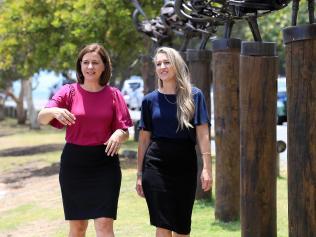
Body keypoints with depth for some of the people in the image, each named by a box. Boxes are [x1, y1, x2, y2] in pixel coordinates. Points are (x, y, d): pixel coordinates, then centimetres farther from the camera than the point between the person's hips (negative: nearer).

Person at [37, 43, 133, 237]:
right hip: (73, 163, 1)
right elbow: (41, 118, -11)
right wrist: (53, 111, -34)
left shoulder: (113, 95, 2)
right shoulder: (69, 92, 1)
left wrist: (119, 134, -20)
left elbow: (125, 133, 4)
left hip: (104, 163, -1)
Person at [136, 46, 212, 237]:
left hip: (185, 164, 0)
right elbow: (144, 139, 9)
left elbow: (203, 134, -3)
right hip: (156, 164, 0)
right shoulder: (150, 100, 5)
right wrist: (140, 174, 8)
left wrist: (207, 168, -12)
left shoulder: (194, 96, 1)